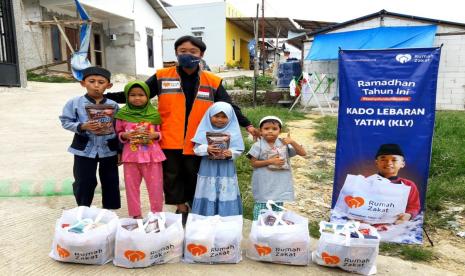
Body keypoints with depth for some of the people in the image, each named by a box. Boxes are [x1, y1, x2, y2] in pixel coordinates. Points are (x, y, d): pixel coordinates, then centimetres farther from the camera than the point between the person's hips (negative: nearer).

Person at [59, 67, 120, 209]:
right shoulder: (74, 103, -4)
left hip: (109, 149, 1)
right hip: (84, 150, -1)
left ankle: (110, 211, 29)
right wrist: (82, 126, -21)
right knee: (84, 182, 9)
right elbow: (66, 122, -3)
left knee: (111, 182, 12)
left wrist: (120, 151, 1)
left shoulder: (113, 105, -2)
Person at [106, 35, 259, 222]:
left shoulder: (212, 81, 0)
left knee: (194, 177, 14)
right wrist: (105, 96, -2)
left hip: (197, 142, 0)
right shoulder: (162, 77, 0)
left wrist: (247, 125, -5)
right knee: (172, 176, 13)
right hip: (170, 140, 1)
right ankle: (181, 207, 35)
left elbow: (229, 107, 4)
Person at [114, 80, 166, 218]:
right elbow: (118, 133, 9)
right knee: (131, 186, 10)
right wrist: (125, 135, -12)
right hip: (131, 155, 1)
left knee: (156, 186, 6)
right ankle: (136, 215, 26)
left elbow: (161, 132, 6)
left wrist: (155, 135, -14)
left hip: (152, 155, 0)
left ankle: (157, 214, 23)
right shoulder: (123, 114, 0)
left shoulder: (154, 114, 0)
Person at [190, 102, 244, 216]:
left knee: (226, 198, 5)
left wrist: (231, 153, -21)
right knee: (208, 197, 6)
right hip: (208, 170, 0)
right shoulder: (204, 131, -1)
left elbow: (239, 150, -1)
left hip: (226, 171, 0)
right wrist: (207, 149, -23)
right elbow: (197, 148, -4)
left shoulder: (233, 132, -1)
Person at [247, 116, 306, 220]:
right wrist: (270, 161, -18)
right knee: (261, 208, 4)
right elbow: (253, 163, -9)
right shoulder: (258, 145, -8)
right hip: (264, 184, -3)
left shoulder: (284, 144, -1)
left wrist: (292, 142, -18)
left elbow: (303, 153, -3)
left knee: (278, 207, 17)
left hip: (280, 184, 3)